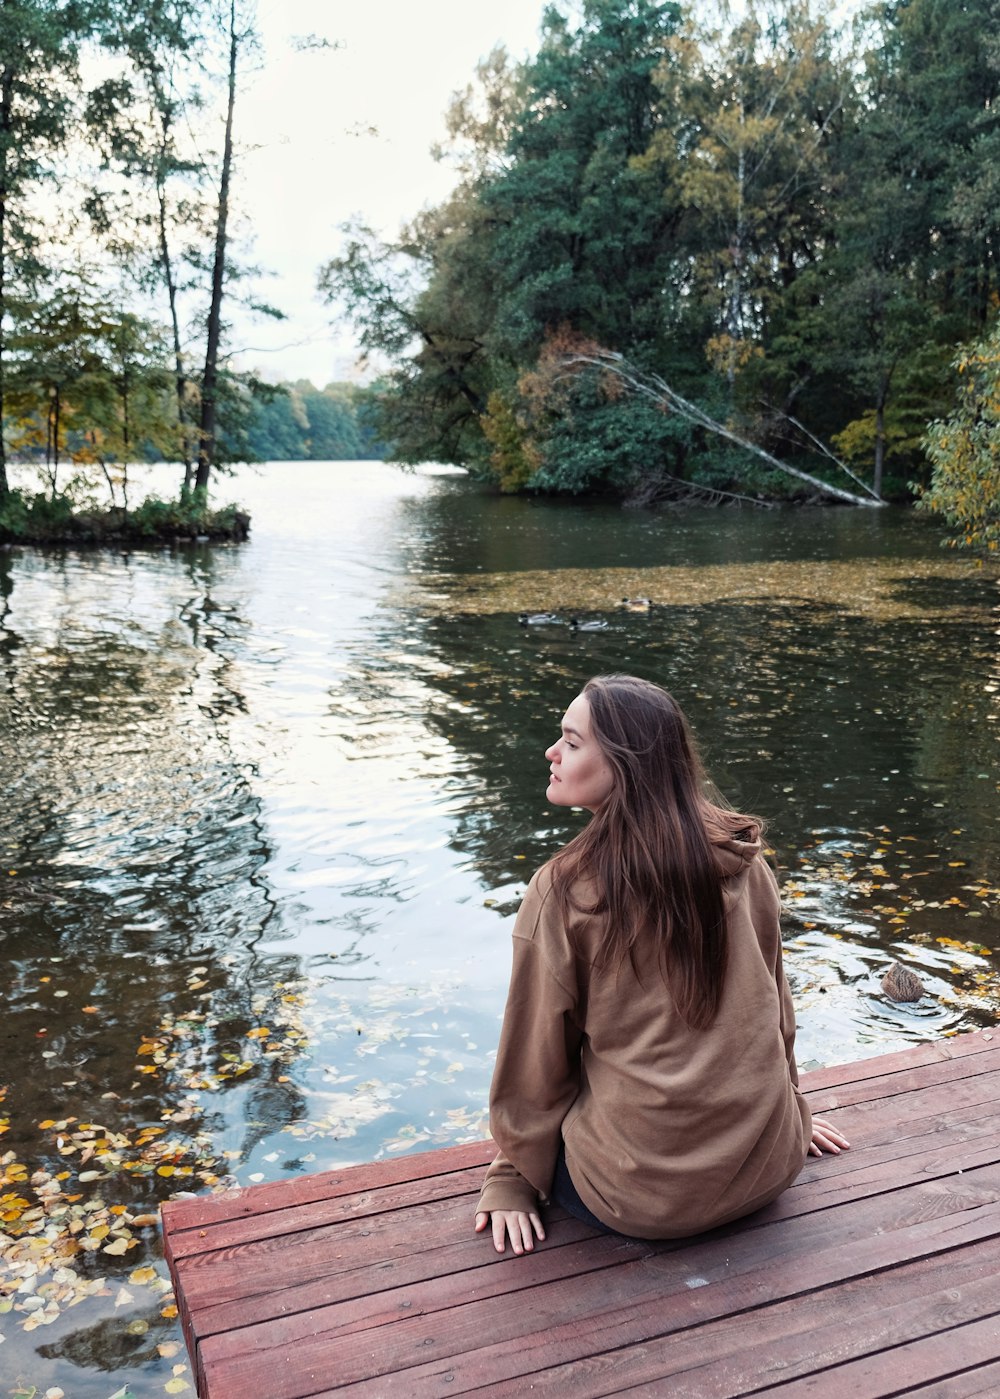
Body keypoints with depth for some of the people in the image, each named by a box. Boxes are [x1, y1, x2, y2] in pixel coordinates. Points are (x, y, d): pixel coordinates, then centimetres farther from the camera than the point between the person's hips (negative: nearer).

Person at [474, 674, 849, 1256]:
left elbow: (536, 1057, -8)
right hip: (769, 1169, 5)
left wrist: (514, 1179, 7)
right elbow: (774, 997, 9)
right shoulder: (744, 859, -5)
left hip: (639, 1198, -4)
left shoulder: (564, 892, -18)